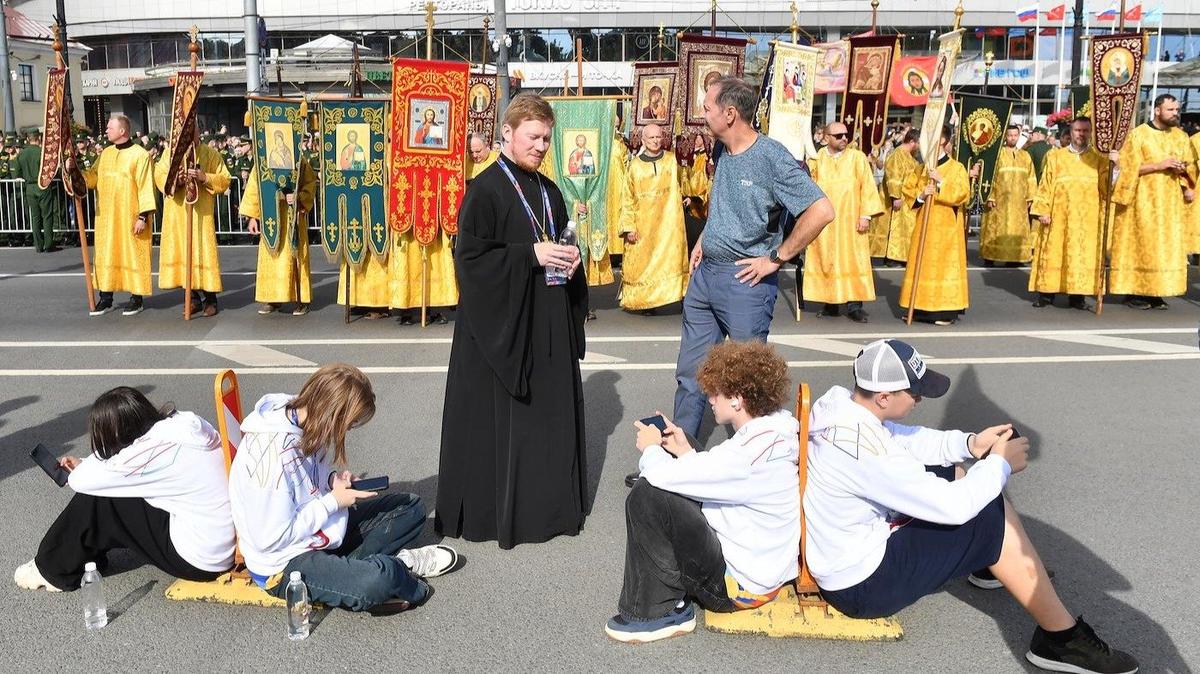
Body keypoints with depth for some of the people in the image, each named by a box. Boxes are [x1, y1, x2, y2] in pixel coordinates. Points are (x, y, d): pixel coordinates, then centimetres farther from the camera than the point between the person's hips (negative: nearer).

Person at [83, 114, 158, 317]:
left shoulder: (140, 155, -9)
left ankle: (136, 299, 9)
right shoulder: (105, 154, 11)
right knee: (106, 254, 8)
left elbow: (146, 187, -12)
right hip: (107, 217, 6)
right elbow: (92, 178, 11)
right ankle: (105, 298, 14)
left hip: (130, 217, -6)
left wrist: (143, 216, -16)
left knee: (133, 254, 1)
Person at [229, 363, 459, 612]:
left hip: (318, 530, 9)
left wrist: (333, 480, -5)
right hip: (284, 564, -9)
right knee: (378, 579, -33)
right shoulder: (272, 454, -30)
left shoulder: (300, 419, -3)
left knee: (411, 507, 7)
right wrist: (333, 501, -19)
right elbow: (269, 539, -26)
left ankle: (348, 565, -7)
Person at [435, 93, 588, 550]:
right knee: (498, 418, 0)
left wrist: (570, 259, 1)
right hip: (502, 324, -7)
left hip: (548, 324, 7)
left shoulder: (549, 191, 12)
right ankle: (491, 509, 14)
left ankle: (549, 501, 25)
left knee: (551, 409, 11)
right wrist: (531, 255, -21)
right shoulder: (485, 190, -9)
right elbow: (471, 256, -16)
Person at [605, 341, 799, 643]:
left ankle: (658, 611, -1)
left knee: (646, 497, -17)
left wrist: (651, 448, -7)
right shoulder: (771, 430, 1)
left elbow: (664, 475, -27)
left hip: (741, 586, -10)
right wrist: (683, 451, 5)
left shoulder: (749, 451, -28)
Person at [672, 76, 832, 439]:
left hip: (745, 279, -8)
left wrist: (776, 258, -18)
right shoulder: (722, 152, 8)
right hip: (704, 272, 8)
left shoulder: (772, 157, -17)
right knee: (689, 372, 13)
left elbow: (821, 211, -23)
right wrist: (703, 240, 13)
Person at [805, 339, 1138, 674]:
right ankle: (1062, 638, 5)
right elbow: (954, 506, -26)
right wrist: (1000, 463, -9)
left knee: (948, 473, 17)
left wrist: (970, 444, -2)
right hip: (862, 586, -9)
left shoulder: (840, 402, -8)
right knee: (994, 517, -9)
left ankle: (988, 563, 39)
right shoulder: (866, 451, -34)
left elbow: (906, 440, 10)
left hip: (836, 549, 9)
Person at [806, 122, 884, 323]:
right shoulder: (816, 159, 5)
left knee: (852, 261, -3)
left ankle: (854, 306, 0)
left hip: (850, 221, -1)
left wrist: (866, 215, -10)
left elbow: (867, 186, -2)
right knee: (825, 261, 4)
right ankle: (831, 304, 13)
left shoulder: (857, 157, 1)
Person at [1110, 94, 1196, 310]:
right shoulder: (1138, 134, -3)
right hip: (1143, 201, -5)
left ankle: (1156, 293, 5)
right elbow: (1128, 167, -8)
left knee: (1167, 246, 2)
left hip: (1171, 203, 5)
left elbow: (1189, 168, 14)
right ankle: (1134, 292, -1)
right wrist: (1160, 165, -16)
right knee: (1140, 245, -6)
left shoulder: (1181, 137, 12)